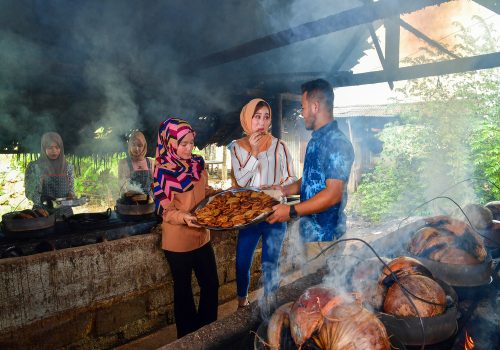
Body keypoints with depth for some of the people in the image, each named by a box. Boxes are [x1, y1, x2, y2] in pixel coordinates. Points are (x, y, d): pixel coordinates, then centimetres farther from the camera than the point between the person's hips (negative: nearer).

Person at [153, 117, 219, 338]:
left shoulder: (198, 164, 1)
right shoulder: (163, 172, -15)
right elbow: (165, 210, -15)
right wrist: (184, 217, -34)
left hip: (201, 236, 6)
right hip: (178, 241, -5)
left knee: (211, 285, 15)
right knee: (183, 290, 13)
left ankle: (208, 330, 38)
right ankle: (188, 336, 35)